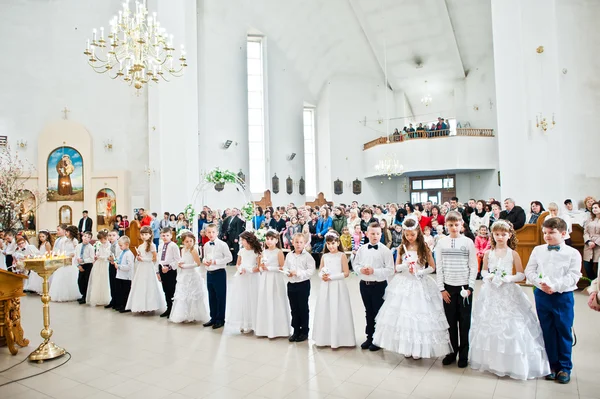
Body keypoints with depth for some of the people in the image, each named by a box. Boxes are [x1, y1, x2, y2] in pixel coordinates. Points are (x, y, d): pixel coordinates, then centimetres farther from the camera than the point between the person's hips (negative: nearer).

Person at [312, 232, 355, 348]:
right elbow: (320, 271, 13)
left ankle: (338, 339, 10)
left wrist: (331, 277, -14)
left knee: (337, 312, -1)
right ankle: (325, 338, 19)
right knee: (324, 311, 8)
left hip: (337, 286, -4)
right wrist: (323, 276, -10)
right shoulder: (324, 256, 8)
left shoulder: (342, 255, -5)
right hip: (325, 286, 5)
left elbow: (346, 273, -10)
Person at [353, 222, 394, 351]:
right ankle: (369, 337, 32)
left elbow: (390, 270, -15)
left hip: (379, 285, -4)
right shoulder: (362, 249, 1)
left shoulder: (385, 250, -12)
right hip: (364, 284, 4)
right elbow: (355, 264, 9)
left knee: (378, 312, 9)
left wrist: (374, 271, -22)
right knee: (368, 312, 17)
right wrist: (360, 269, -12)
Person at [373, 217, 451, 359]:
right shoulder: (401, 248, 4)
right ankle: (406, 346, 16)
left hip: (420, 284, -2)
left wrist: (419, 272, -15)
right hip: (404, 284, 3)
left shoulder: (424, 247, -3)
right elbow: (397, 267, 6)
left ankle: (418, 348, 11)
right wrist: (405, 266, -14)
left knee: (419, 314, -2)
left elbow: (432, 267, -1)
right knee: (403, 314, 3)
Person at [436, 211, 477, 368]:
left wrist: (470, 287, -7)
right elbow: (439, 268, 2)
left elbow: (473, 267, -1)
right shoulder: (441, 243, 1)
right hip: (448, 287, 1)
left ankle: (463, 354, 20)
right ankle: (452, 351, 23)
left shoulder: (468, 242, -2)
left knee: (464, 322, 7)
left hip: (464, 287, -1)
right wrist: (442, 288, -2)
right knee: (451, 321, 8)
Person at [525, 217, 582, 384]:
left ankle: (565, 367, 21)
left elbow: (573, 276, -10)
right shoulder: (538, 250, 5)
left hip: (563, 296, -2)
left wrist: (554, 285, -21)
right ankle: (552, 365, 24)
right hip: (542, 295, 2)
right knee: (547, 331, 10)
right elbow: (529, 271, 3)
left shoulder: (573, 253, -2)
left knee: (564, 331, 6)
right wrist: (540, 283, -14)